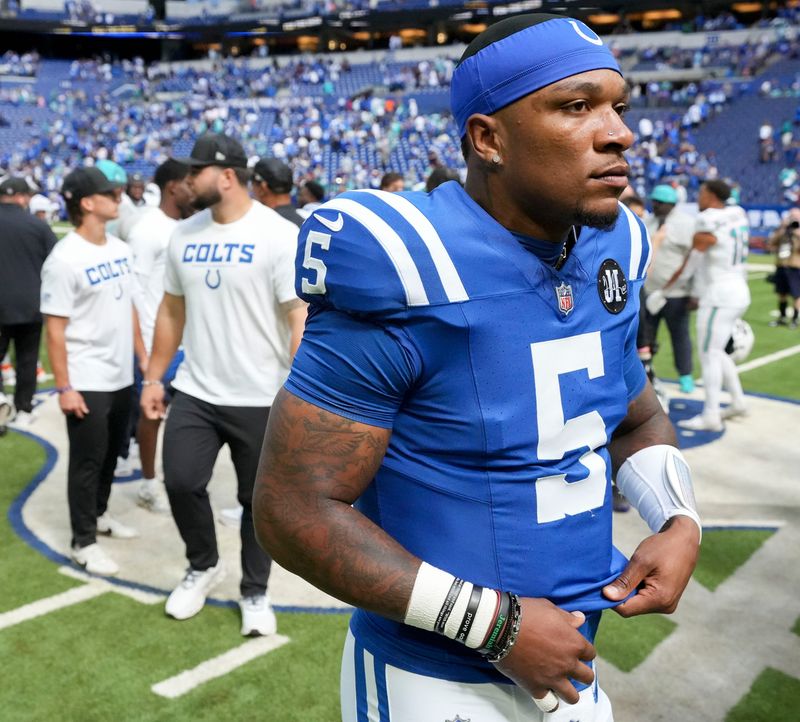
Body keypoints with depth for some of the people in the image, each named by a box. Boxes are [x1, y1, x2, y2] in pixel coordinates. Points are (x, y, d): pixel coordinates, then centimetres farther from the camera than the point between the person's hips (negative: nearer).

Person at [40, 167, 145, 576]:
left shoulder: (120, 249, 6)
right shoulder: (64, 259, -18)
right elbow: (55, 329, -18)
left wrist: (143, 356, 13)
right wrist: (64, 387, -19)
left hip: (122, 376, 7)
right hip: (86, 383, -7)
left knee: (110, 454, 20)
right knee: (87, 461, 3)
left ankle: (99, 515, 38)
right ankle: (83, 542, 15)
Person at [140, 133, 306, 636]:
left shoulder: (279, 235, -13)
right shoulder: (184, 235, 6)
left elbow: (300, 317, -15)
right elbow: (172, 310, 14)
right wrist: (154, 377, 12)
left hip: (261, 399, -4)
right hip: (194, 392, 5)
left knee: (258, 498, 8)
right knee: (181, 482, 2)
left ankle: (255, 592, 28)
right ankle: (204, 565, 30)